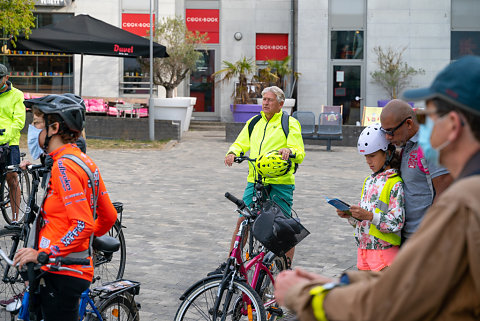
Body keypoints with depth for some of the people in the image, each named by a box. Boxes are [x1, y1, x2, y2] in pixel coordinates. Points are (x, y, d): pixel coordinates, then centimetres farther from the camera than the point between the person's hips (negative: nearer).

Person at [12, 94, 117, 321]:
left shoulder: (64, 166, -17)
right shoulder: (85, 162, 11)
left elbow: (83, 225, -24)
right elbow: (109, 216, 16)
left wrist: (43, 254, -24)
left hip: (62, 274, -10)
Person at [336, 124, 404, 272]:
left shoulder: (396, 183, -10)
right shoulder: (369, 181, 14)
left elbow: (397, 223, -18)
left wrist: (370, 216, -26)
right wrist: (350, 215, 0)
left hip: (385, 250, -7)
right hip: (363, 248, 7)